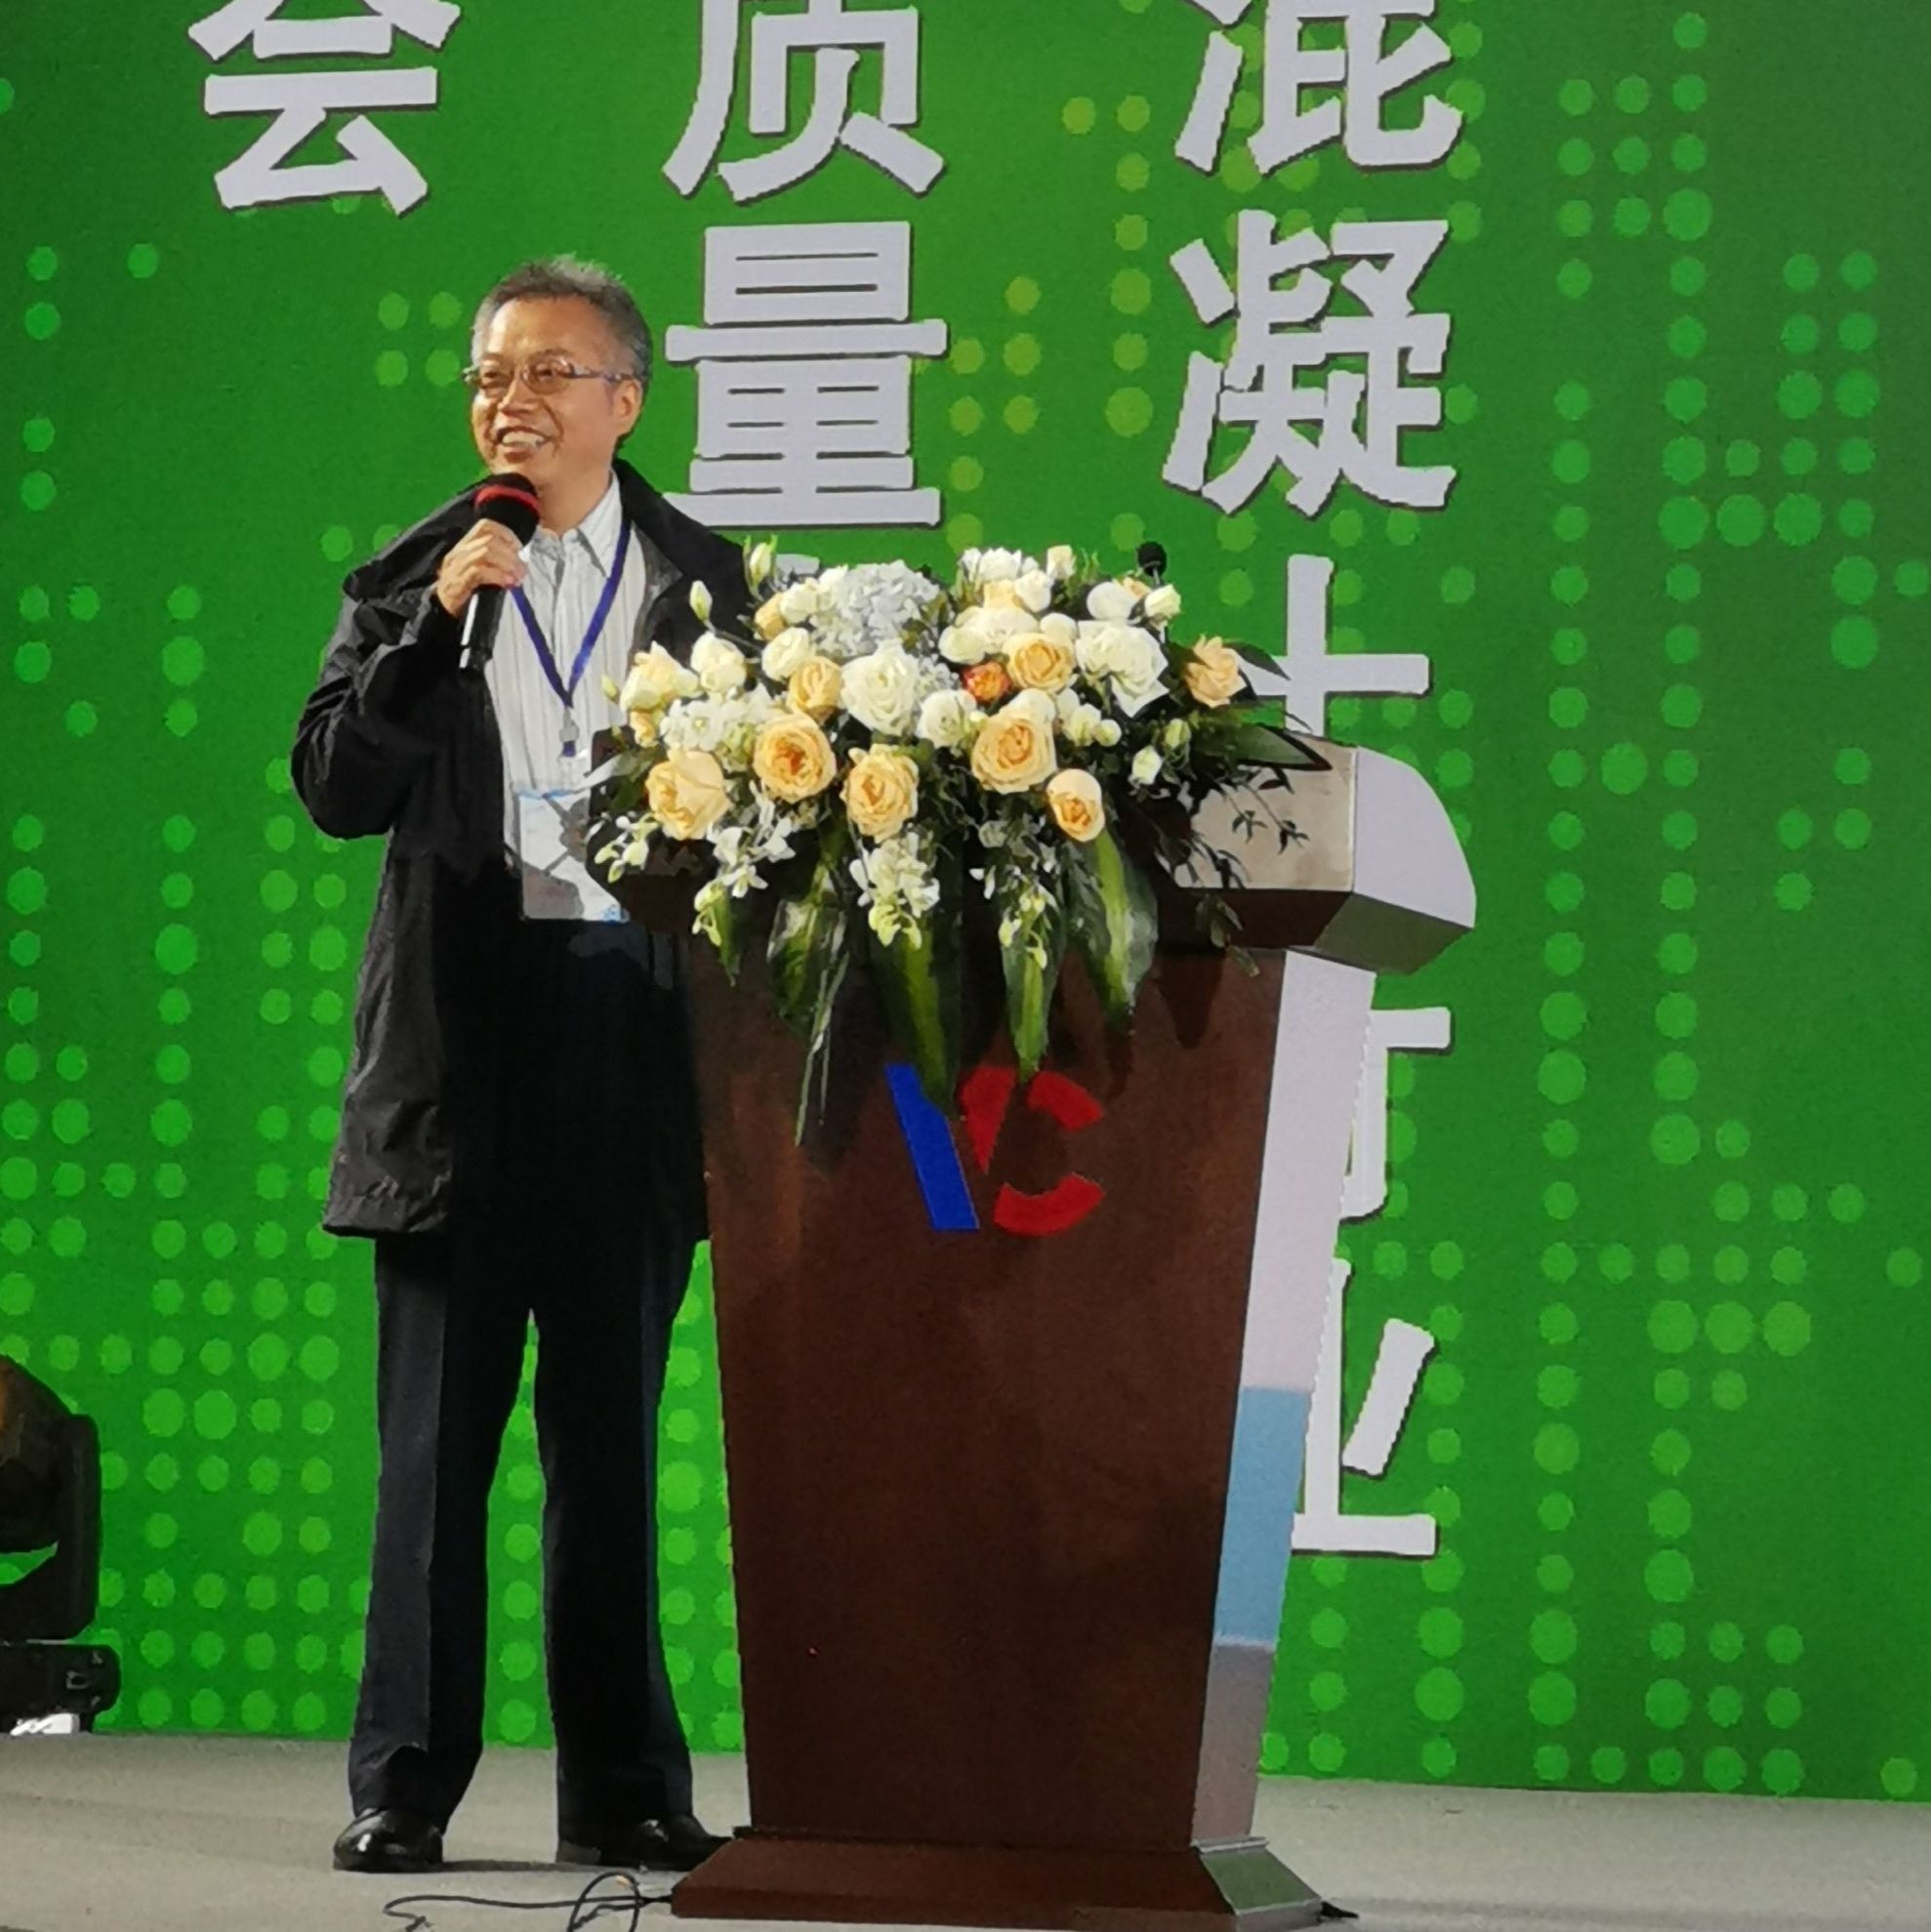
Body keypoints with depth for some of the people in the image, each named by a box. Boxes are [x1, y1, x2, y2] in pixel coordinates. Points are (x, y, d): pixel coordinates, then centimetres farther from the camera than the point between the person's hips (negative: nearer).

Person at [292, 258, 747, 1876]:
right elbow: (335, 787, -3)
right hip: (461, 1057, 0)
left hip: (636, 1057, 0)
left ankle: (625, 1790, 12)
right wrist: (435, 621, -13)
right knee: (436, 1435, 2)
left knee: (611, 1436, 6)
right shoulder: (409, 580, 7)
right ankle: (405, 1785, 6)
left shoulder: (711, 585, 7)